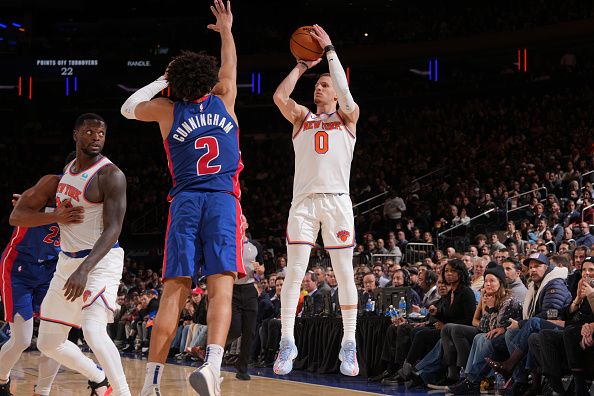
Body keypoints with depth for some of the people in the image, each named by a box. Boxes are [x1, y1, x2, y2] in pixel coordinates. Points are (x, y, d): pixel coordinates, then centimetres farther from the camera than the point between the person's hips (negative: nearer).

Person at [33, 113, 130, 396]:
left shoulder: (111, 175, -15)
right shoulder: (68, 169, 10)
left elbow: (113, 230, -22)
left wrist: (84, 270, -32)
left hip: (101, 261, -8)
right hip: (67, 261, 8)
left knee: (94, 333, -30)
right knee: (48, 343, 13)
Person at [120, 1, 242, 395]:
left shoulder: (168, 110, 10)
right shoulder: (223, 101, 12)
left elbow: (129, 108, 30)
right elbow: (230, 67, 33)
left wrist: (161, 80, 36)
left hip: (185, 202, 1)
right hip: (223, 201, -1)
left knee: (174, 293, -2)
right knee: (221, 287, -12)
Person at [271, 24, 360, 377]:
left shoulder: (347, 118, 12)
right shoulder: (302, 117, 18)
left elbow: (344, 92, -7)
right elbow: (280, 96, 0)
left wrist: (329, 50, -4)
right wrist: (303, 66, 9)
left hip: (337, 200, -1)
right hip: (304, 201, 2)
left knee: (345, 273, -1)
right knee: (294, 272, -6)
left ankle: (349, 345, 3)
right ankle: (287, 343, -4)